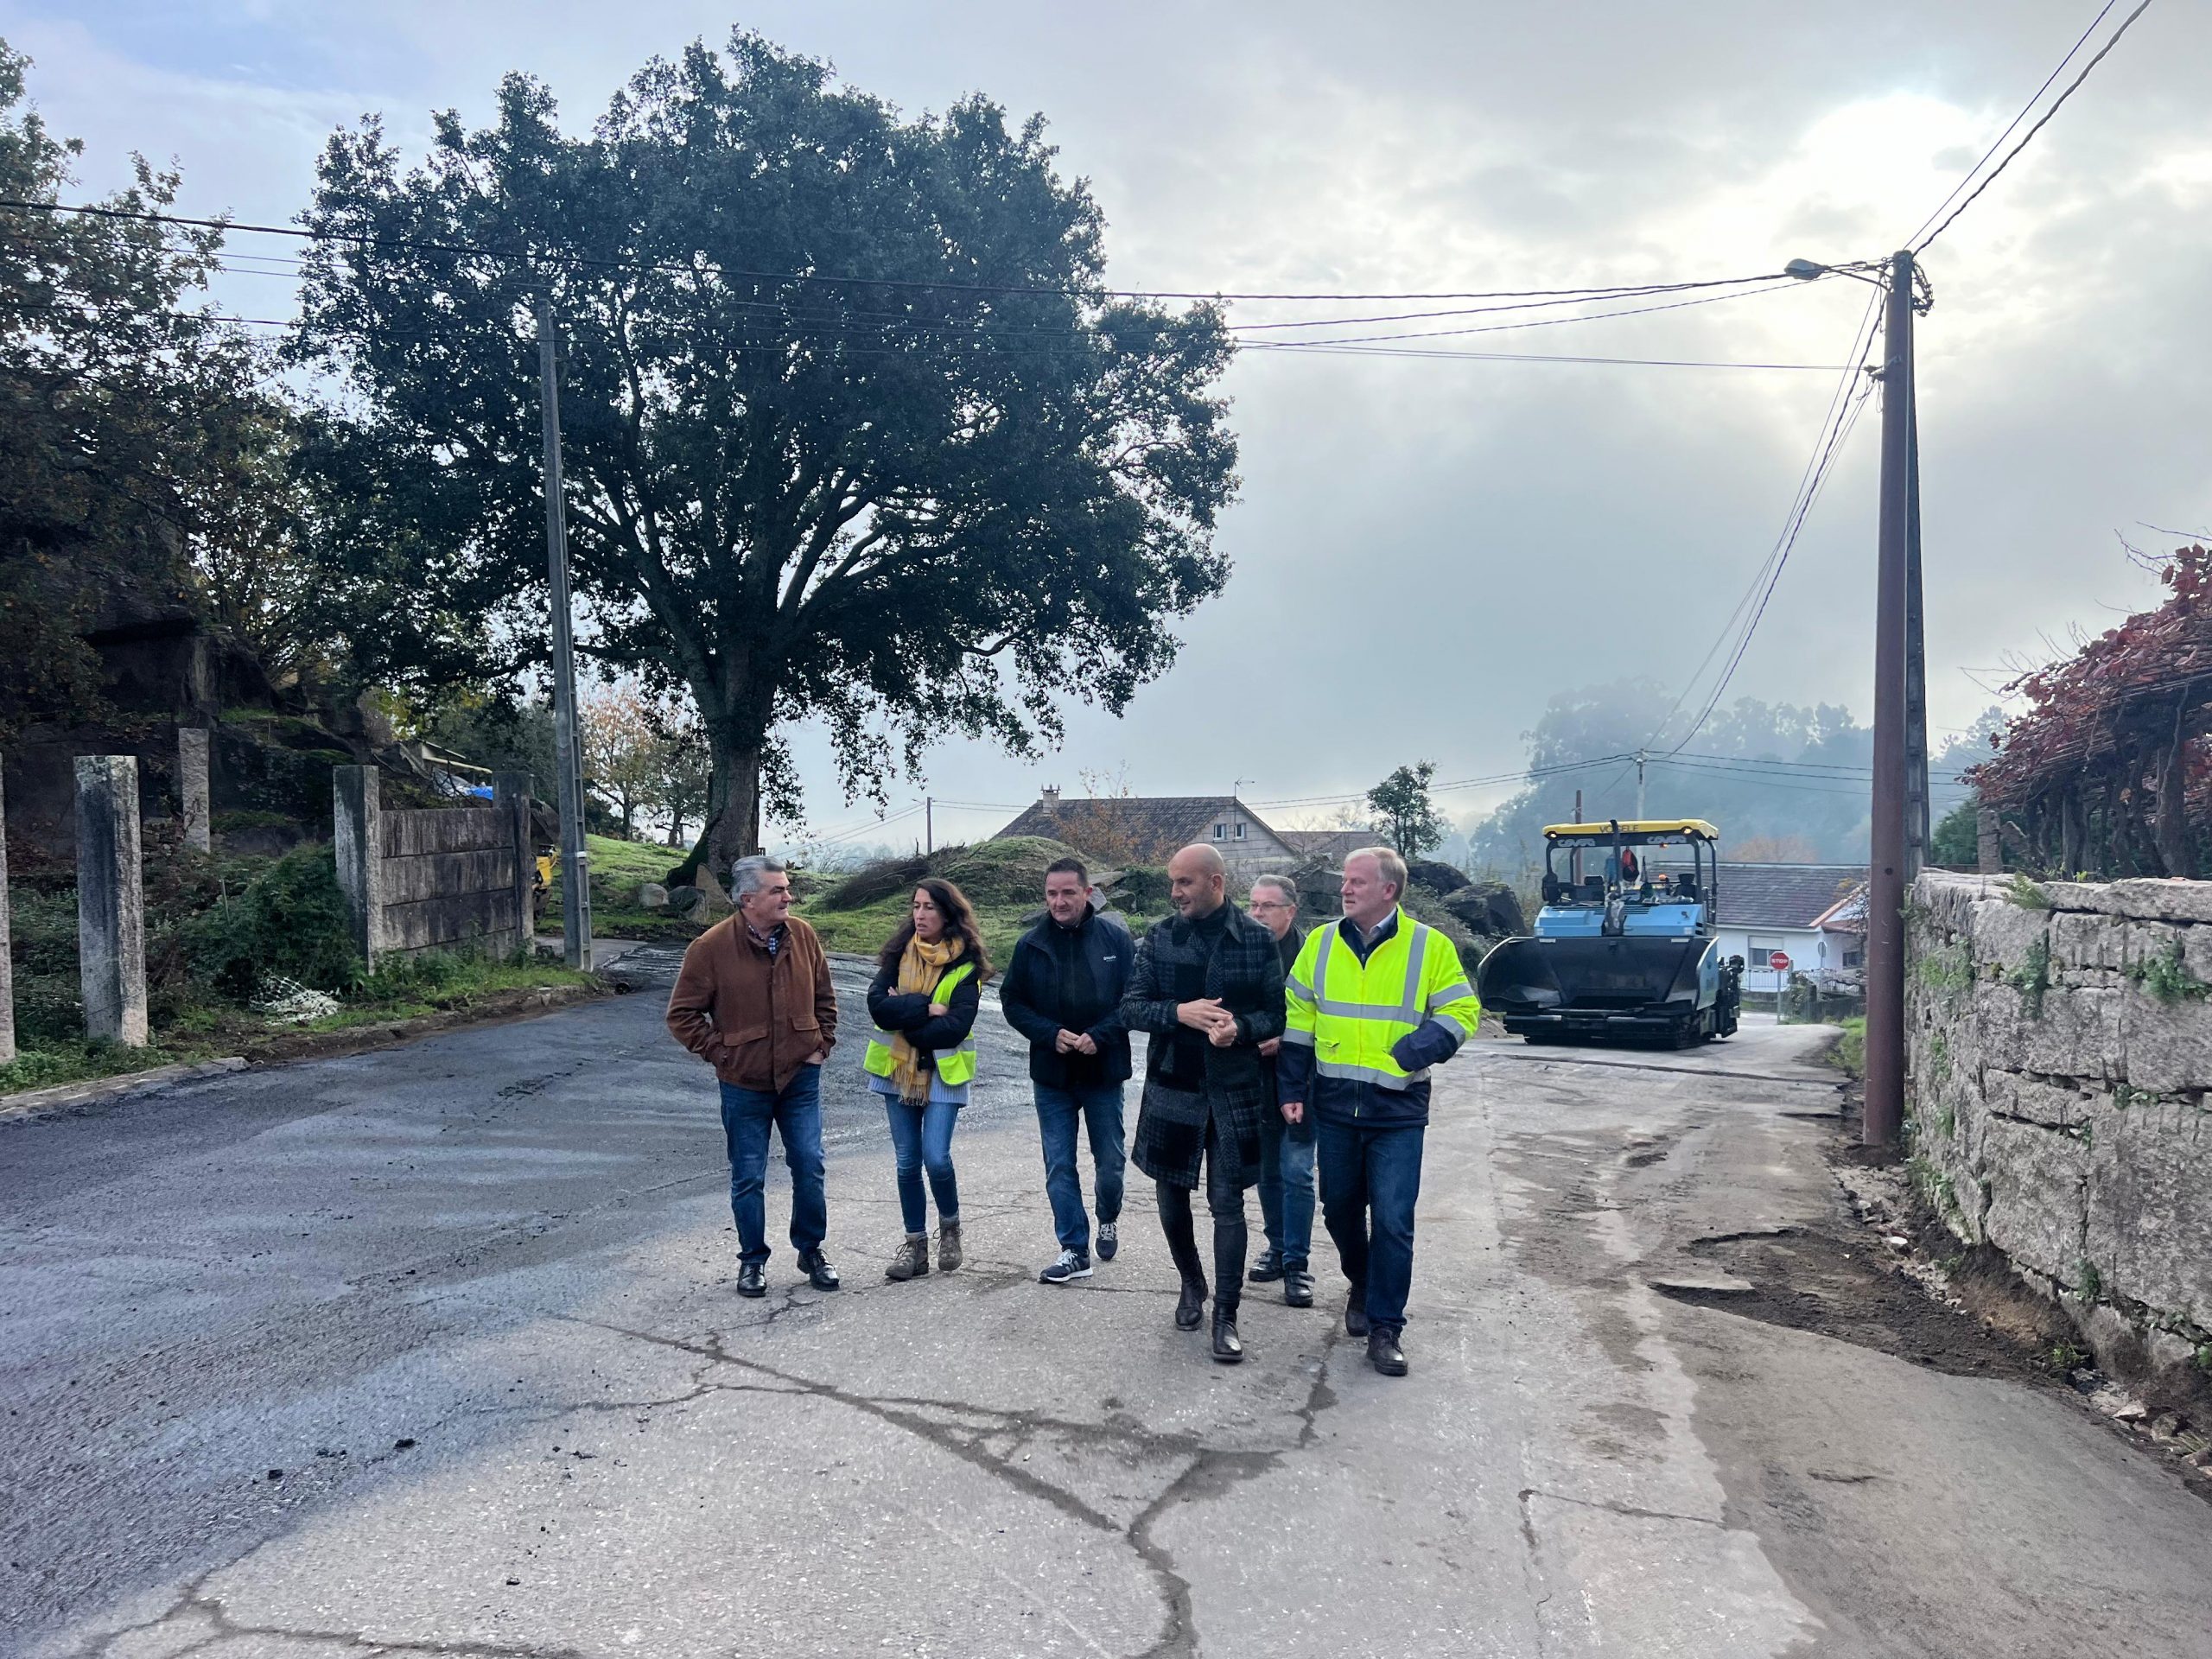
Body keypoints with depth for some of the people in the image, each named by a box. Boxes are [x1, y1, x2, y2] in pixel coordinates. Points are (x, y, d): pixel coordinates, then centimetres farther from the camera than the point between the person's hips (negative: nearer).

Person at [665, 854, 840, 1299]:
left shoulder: (802, 935, -1)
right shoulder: (712, 947, -12)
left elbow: (824, 996, 13)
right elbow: (682, 1014, -4)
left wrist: (822, 1045, 5)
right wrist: (721, 1054, -8)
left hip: (800, 1077, 3)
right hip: (744, 1084, -2)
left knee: (809, 1167, 5)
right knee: (747, 1177, 8)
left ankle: (811, 1250, 24)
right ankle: (752, 1260, 25)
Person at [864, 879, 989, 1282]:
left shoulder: (966, 964, -7)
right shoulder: (899, 953, 3)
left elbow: (957, 1026, -17)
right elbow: (877, 1004, -10)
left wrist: (903, 1018, -12)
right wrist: (926, 1008, -18)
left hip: (942, 1071, -3)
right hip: (897, 1068, 3)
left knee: (936, 1158, -11)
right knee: (908, 1162, 7)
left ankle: (950, 1228, 17)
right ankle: (915, 1244, 21)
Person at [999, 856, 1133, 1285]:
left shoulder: (1115, 938, -7)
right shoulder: (1031, 945, -1)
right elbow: (1012, 1001, 3)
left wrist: (1100, 1036, -19)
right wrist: (1051, 1034, -13)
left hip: (1104, 1071, -1)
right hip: (1051, 1073, 2)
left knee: (1110, 1161, 10)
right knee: (1059, 1166, 4)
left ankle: (1109, 1219, 40)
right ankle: (1074, 1250, 15)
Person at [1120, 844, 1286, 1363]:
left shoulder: (1257, 940, -5)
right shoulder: (1160, 937, 0)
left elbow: (1278, 1013, 0)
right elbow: (1131, 1007, -1)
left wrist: (1241, 1027, -20)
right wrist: (1180, 1013, -18)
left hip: (1233, 1091, -2)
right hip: (1170, 1087, 3)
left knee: (1228, 1204, -1)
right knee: (1172, 1195, 13)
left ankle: (1226, 1315, 10)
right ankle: (1192, 1284, 37)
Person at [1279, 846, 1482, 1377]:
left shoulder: (1429, 946, -5)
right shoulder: (1321, 943, 3)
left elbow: (1461, 1011, -2)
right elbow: (1298, 1020, 8)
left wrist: (1422, 1046, -20)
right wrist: (1293, 1089, 6)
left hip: (1398, 1110, -3)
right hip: (1333, 1105, 3)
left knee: (1393, 1220, -3)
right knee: (1340, 1208, 15)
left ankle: (1384, 1327, 11)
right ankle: (1363, 1286, 40)